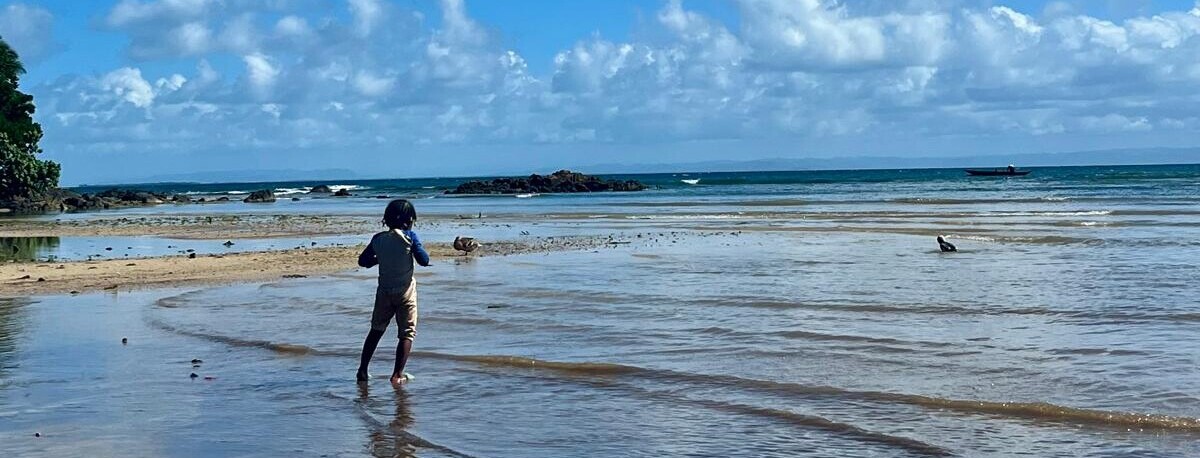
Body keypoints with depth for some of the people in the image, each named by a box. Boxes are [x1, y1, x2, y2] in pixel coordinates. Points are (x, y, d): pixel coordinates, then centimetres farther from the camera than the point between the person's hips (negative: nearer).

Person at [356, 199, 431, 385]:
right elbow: (424, 260, -10)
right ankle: (397, 374, -5)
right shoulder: (409, 236, -11)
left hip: (384, 291, 4)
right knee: (407, 333, 3)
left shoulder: (378, 239, 0)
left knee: (376, 330, 17)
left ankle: (362, 370, 16)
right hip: (405, 291, -4)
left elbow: (363, 261, 8)